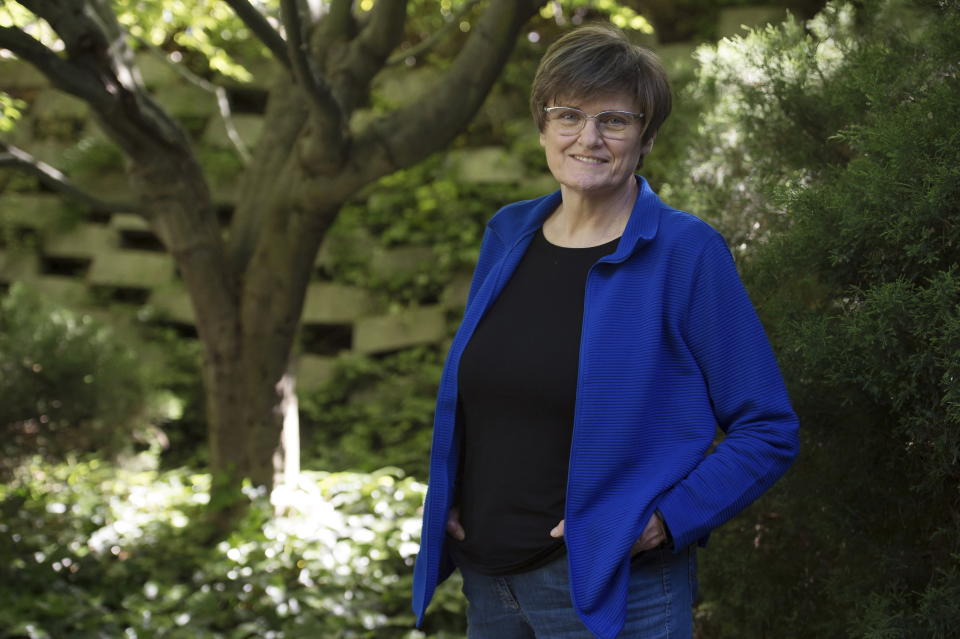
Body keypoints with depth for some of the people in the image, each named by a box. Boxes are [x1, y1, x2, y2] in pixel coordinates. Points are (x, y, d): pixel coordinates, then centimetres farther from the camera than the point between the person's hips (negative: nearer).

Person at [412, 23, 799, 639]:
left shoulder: (687, 253, -10)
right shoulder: (508, 234, 6)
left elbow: (768, 433, -10)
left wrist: (664, 520, -19)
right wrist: (449, 496, 6)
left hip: (612, 588, -5)